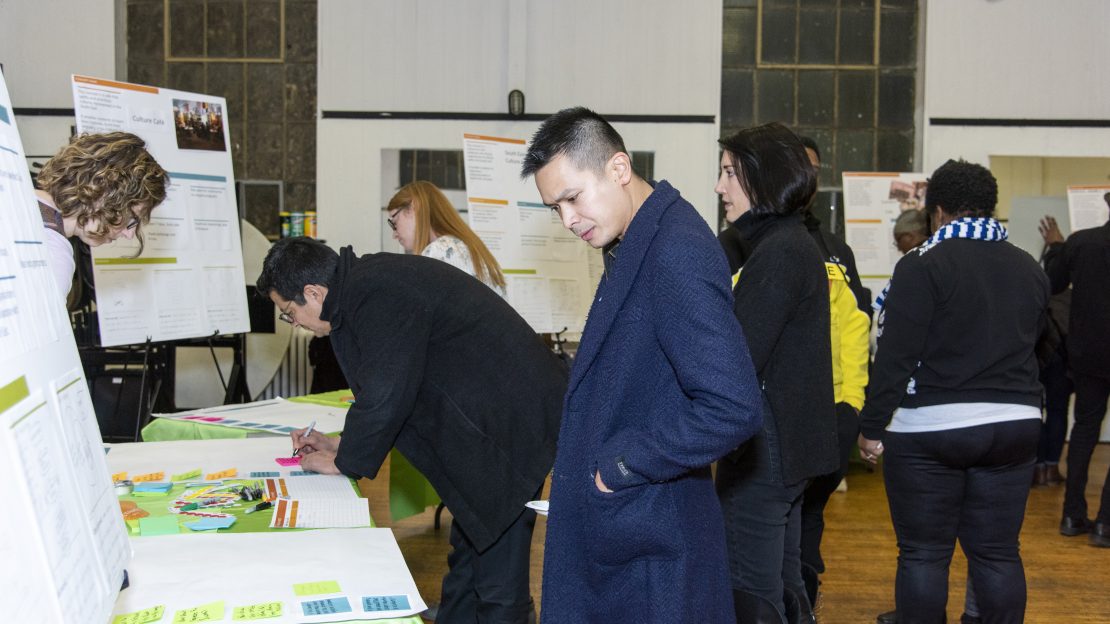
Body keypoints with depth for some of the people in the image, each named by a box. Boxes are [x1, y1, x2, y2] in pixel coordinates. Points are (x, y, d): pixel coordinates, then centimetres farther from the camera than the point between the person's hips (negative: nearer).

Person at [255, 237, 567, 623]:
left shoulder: (380, 295, -22)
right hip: (485, 419, 11)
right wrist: (343, 443, 17)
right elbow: (391, 388, 20)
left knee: (497, 584, -4)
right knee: (465, 562, 19)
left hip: (510, 424, -11)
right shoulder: (369, 283, 10)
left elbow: (385, 395, -21)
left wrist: (343, 461, -4)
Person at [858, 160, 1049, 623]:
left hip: (930, 428, -5)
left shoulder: (923, 265, -11)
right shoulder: (1030, 269, 8)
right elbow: (1030, 345, 17)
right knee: (998, 552, 10)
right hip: (1015, 424, 5)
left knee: (923, 553, 3)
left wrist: (872, 427, -9)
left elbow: (895, 356, -14)